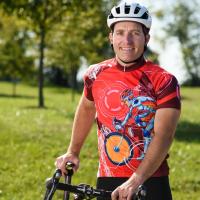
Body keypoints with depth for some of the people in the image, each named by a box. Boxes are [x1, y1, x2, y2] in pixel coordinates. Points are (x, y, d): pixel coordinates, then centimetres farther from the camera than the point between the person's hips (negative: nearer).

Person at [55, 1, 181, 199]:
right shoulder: (96, 75, 3)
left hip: (150, 183, -3)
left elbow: (163, 136, -19)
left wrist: (135, 181, -29)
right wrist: (72, 151, 23)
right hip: (106, 183, 3)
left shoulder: (163, 81, -9)